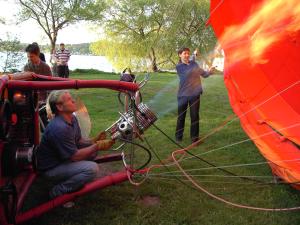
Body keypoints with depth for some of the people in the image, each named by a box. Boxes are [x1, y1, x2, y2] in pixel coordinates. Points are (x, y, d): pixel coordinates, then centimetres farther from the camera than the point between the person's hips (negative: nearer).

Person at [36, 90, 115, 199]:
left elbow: (78, 141, 9)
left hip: (63, 157, 9)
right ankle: (57, 192, -7)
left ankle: (68, 178, 12)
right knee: (92, 169, -25)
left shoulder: (72, 118, -1)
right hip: (52, 168, -9)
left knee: (93, 150, 4)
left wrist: (94, 141, -9)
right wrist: (98, 146, -21)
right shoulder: (59, 128, -30)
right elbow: (74, 156, -26)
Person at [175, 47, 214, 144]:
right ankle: (178, 136, 22)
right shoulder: (179, 66, -2)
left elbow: (203, 73, 9)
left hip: (194, 94, 2)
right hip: (183, 95, -2)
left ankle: (194, 137, 15)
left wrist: (209, 72, -14)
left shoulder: (193, 63, 8)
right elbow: (189, 72, -15)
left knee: (195, 116, 4)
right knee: (181, 116, 8)